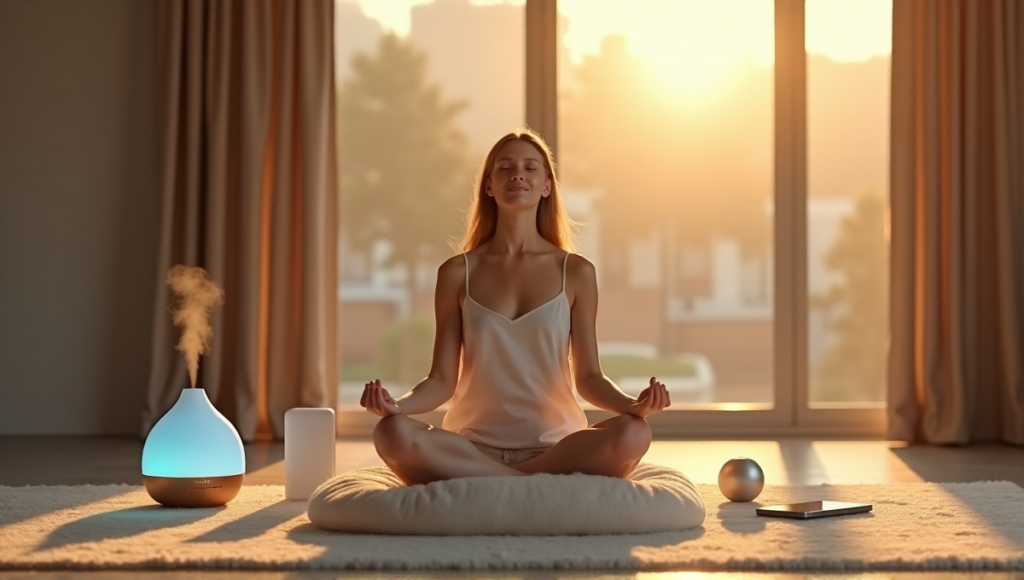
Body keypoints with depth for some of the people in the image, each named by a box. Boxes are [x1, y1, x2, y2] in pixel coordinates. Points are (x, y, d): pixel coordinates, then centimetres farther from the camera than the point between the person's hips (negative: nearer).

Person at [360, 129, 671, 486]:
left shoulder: (576, 272, 6)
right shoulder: (457, 273, 6)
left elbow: (588, 377, 6)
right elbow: (442, 380, 3)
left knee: (633, 434, -32)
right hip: (473, 446, 0)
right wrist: (398, 404, -18)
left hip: (554, 445, 0)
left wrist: (631, 404, -16)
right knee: (393, 433, -32)